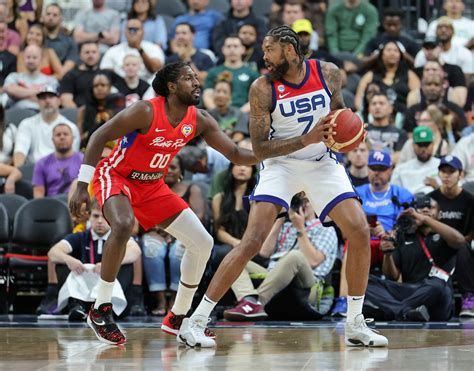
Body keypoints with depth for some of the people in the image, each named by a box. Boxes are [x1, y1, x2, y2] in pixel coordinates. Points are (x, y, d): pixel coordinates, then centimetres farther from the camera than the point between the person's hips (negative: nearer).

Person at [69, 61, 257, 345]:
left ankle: (178, 318, 17)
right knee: (123, 226, -39)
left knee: (203, 243, 1)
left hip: (152, 186, 7)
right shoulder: (146, 112, -25)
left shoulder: (199, 120, -7)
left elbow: (236, 155, -4)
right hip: (115, 176, -7)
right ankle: (101, 310, -25)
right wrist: (83, 185, -25)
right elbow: (99, 136, -21)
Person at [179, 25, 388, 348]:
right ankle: (195, 321, -12)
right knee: (252, 242, -17)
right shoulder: (263, 88, -15)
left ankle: (355, 325, 3)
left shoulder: (328, 73, -6)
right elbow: (260, 149, -16)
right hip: (280, 163, -3)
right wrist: (307, 139, -27)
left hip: (322, 162, 3)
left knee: (360, 232, -10)